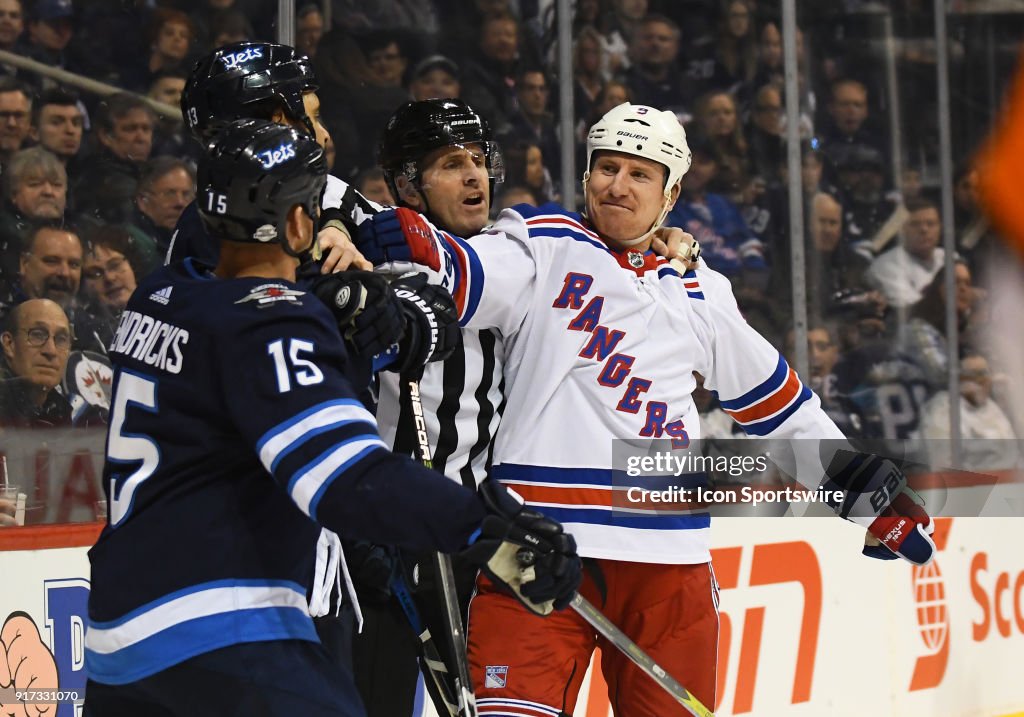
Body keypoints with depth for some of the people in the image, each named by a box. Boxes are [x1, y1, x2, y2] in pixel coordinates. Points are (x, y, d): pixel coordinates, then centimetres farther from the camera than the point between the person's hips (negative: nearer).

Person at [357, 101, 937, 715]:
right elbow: (456, 274, -12)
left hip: (668, 559, 4)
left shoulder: (699, 294, 20)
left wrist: (867, 488, 27)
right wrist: (409, 243, -34)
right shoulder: (544, 248, 7)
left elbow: (775, 400, 28)